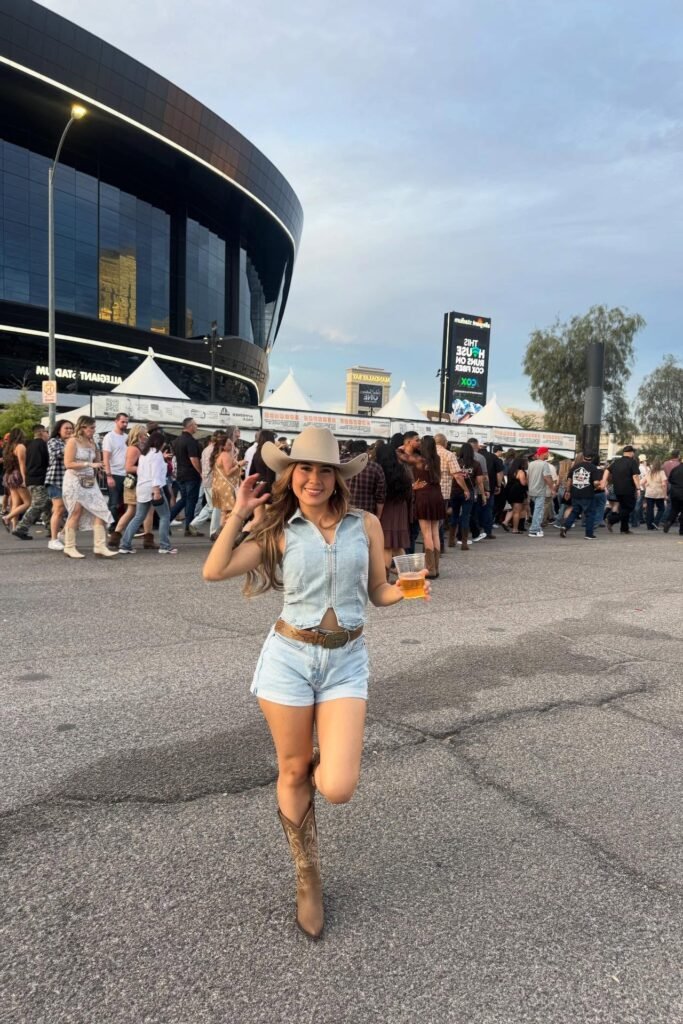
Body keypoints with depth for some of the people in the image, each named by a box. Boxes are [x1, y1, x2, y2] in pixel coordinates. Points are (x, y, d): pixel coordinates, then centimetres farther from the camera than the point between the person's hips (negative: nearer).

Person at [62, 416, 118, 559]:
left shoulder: (92, 443, 11)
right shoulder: (73, 441, -8)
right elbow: (68, 464, -16)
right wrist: (89, 464, -20)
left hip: (90, 482, 6)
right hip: (75, 481, -6)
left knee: (100, 512, -5)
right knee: (75, 514, -1)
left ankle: (100, 547, -5)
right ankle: (69, 548, 11)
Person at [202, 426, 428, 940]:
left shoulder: (366, 524, 2)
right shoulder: (279, 531, 0)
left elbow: (379, 593, 9)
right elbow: (214, 571, -7)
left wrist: (409, 589, -12)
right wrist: (239, 513, -5)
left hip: (346, 661, 1)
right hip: (289, 656, 0)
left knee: (338, 788, -8)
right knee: (294, 771, 11)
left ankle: (324, 764, 31)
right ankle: (308, 879, 35)